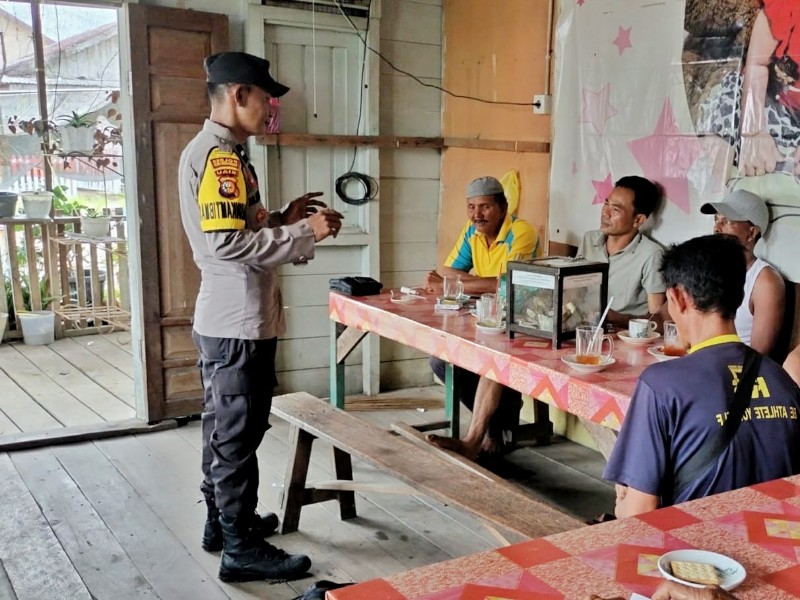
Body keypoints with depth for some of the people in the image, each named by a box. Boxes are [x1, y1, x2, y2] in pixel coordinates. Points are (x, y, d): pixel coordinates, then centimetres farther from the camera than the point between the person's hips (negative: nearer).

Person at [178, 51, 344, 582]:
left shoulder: (219, 152, 15)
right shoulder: (218, 155, -17)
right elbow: (228, 242, -25)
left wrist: (283, 219, 8)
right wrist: (304, 233, -19)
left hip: (228, 319, 10)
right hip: (238, 323, -10)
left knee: (225, 430, 19)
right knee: (238, 436, -1)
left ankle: (224, 521, 33)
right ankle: (242, 549, 9)